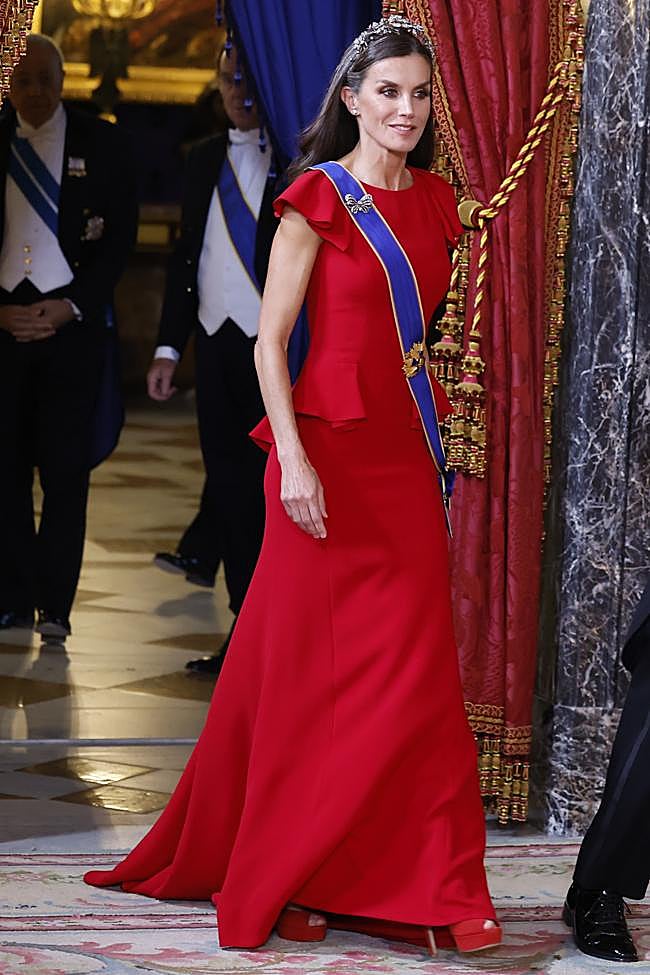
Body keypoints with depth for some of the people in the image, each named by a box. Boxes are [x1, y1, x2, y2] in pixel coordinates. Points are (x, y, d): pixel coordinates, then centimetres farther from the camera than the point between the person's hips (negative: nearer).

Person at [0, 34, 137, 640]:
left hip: (72, 322, -2)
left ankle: (54, 606, -1)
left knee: (66, 468, -4)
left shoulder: (101, 145, 5)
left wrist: (71, 308, -7)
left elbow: (120, 236, 2)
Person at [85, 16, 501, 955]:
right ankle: (285, 880, 13)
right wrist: (293, 457, -17)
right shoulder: (318, 196, -6)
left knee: (418, 672, 3)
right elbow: (270, 338, -8)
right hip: (330, 452, -5)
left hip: (409, 455, 5)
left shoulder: (435, 201, 11)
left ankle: (435, 888, 8)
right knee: (311, 670, 2)